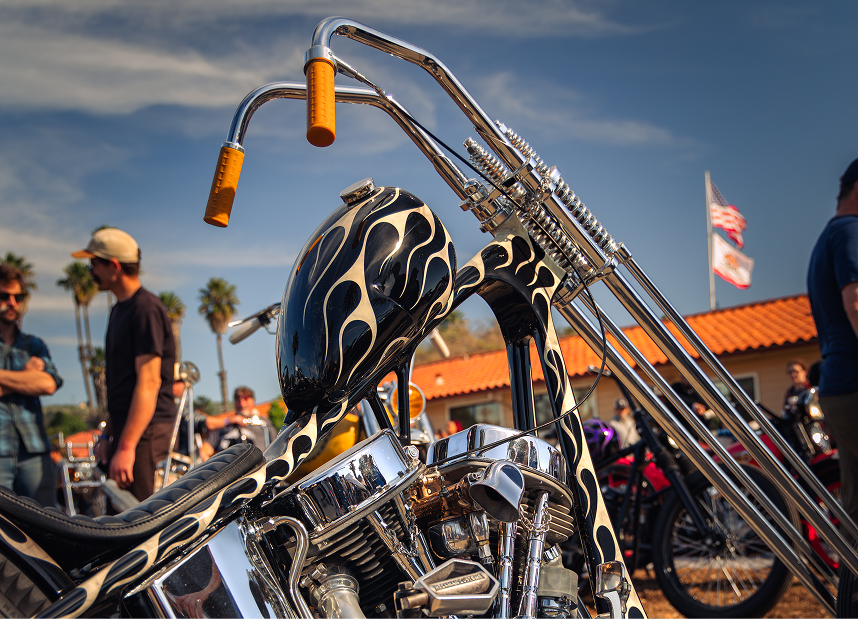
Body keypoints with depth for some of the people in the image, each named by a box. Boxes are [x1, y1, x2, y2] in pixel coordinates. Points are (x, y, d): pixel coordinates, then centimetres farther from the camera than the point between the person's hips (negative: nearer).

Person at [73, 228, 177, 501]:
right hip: (126, 428, 10)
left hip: (145, 430, -10)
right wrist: (111, 436, 23)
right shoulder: (119, 309, 19)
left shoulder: (146, 308, -14)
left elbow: (149, 382, -21)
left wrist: (126, 447, -24)